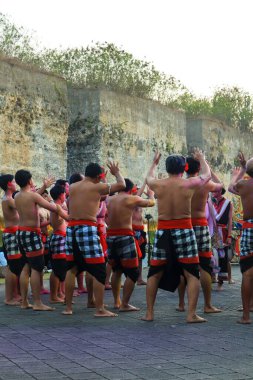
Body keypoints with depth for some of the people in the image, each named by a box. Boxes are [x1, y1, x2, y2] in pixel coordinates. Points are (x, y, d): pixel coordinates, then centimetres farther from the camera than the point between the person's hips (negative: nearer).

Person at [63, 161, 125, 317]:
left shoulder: (72, 187, 12)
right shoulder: (97, 187, -4)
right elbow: (121, 185, 1)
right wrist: (117, 172, 19)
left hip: (71, 228, 6)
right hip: (88, 228, -6)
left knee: (72, 269, 15)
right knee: (99, 270, 0)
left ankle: (68, 307, 18)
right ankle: (100, 309, -3)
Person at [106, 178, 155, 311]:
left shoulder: (110, 200, 11)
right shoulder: (132, 199, -3)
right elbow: (151, 203, 10)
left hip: (110, 236, 6)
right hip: (125, 236, -6)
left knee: (116, 270, 21)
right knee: (132, 273, 1)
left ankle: (116, 302, 26)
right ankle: (124, 304, -4)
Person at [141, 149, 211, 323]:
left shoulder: (158, 185, -2)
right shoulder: (189, 184, -6)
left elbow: (149, 178, 24)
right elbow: (207, 175, 15)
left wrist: (154, 163, 42)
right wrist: (202, 159, 33)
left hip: (163, 231, 2)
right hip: (184, 230, -2)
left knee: (154, 274, 13)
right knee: (192, 274, 5)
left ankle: (149, 313, 16)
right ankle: (192, 314, -2)